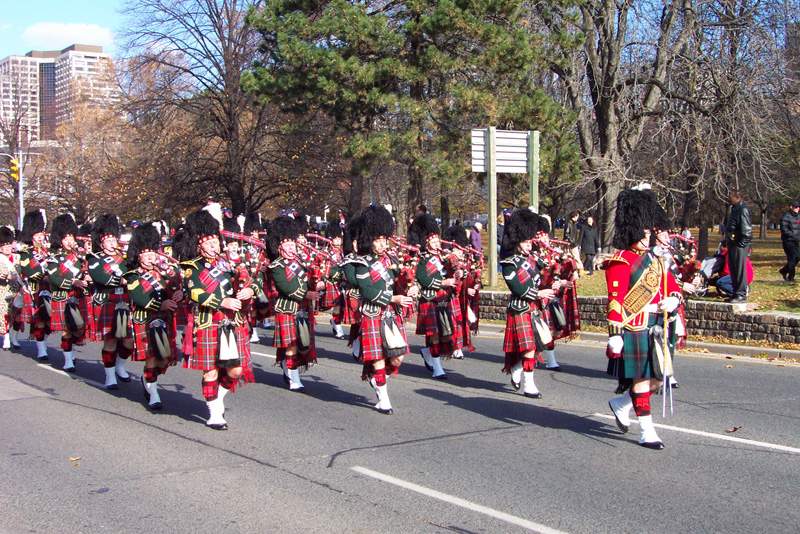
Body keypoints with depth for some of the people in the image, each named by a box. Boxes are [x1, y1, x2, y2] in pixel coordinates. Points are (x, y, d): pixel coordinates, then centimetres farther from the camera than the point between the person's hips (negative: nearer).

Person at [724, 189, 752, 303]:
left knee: (740, 269, -8)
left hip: (740, 245, -10)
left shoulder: (743, 210, -13)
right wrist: (727, 241, 18)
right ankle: (736, 293, 19)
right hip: (733, 244, 10)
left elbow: (747, 230, -18)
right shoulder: (735, 209, 18)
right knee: (733, 270, 13)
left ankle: (741, 295, -5)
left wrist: (741, 244, -19)